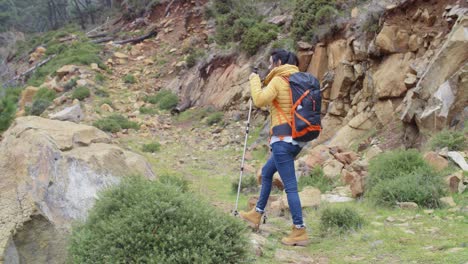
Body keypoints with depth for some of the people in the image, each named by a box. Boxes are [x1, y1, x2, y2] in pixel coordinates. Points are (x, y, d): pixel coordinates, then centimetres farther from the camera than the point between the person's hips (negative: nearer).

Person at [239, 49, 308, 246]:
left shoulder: (278, 81, -10)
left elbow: (260, 101, -19)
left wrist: (255, 80, -3)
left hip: (283, 139, -9)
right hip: (298, 139, 9)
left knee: (290, 186, -7)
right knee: (266, 172, 23)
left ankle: (300, 232, -7)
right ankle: (256, 214, 33)